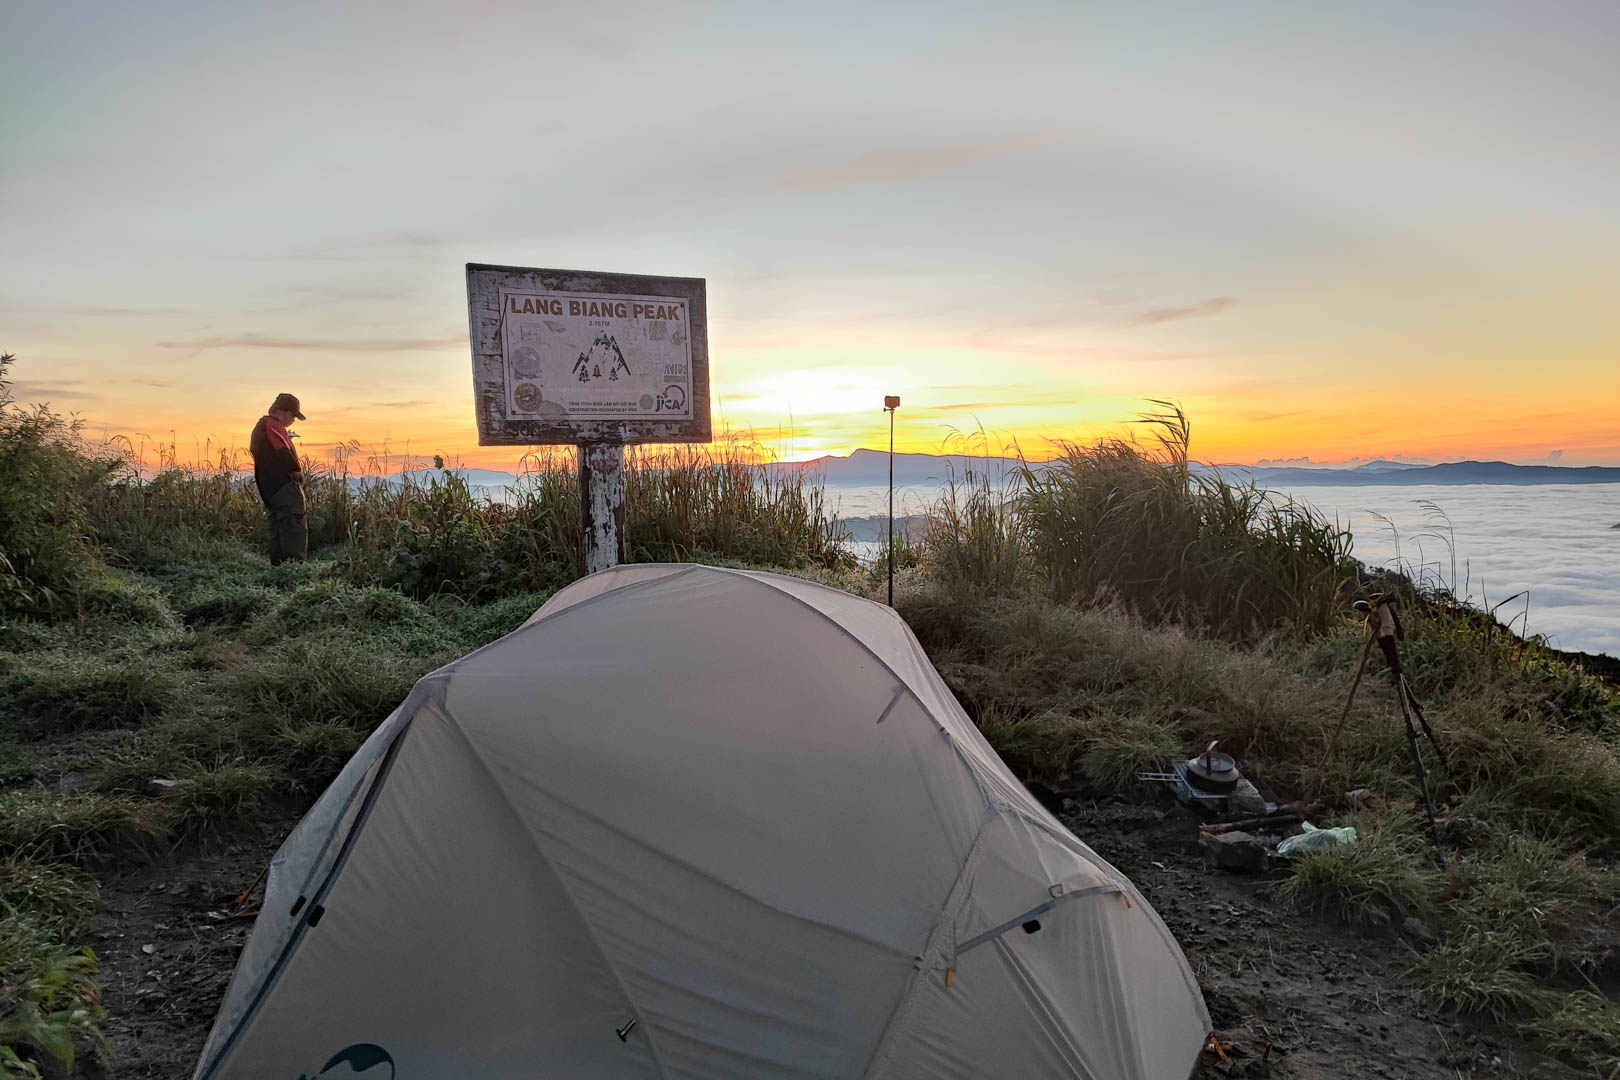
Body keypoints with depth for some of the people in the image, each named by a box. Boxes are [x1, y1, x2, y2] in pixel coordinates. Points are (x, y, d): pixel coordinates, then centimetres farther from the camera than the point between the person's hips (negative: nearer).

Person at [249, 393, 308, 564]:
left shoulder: (259, 427, 22)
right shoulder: (273, 425, -10)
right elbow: (283, 452, -21)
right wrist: (297, 470, -9)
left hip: (269, 490, 10)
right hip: (285, 486, -10)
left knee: (277, 531, 13)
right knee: (295, 531, -13)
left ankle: (278, 566, 14)